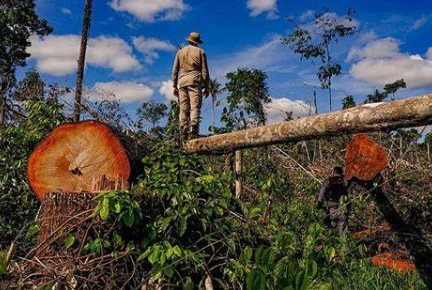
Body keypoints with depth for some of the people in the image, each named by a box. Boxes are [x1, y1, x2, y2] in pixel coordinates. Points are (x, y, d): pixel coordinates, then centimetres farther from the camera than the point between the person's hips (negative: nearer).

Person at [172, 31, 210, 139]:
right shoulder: (200, 52, 7)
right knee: (195, 107, -8)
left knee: (183, 108, 3)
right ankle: (193, 132, -20)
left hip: (182, 81, 3)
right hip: (195, 81, -3)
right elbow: (204, 71, 3)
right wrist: (206, 87, 5)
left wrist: (175, 86, 14)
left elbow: (175, 70, 12)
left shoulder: (180, 52, 16)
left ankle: (184, 133, 0)